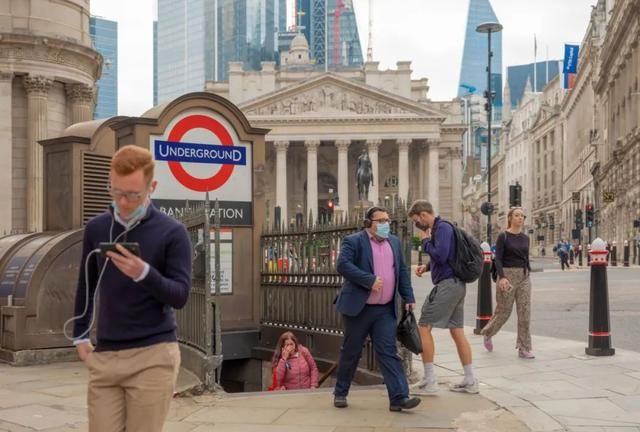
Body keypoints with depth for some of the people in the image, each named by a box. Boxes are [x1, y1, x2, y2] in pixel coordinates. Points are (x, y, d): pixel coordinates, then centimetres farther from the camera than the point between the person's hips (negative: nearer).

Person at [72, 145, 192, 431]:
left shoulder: (172, 232, -5)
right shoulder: (96, 228, 8)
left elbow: (180, 296, -9)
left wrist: (144, 273, -25)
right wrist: (80, 335, 17)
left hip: (153, 356, -4)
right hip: (104, 356, 4)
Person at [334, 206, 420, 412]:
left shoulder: (394, 242, 13)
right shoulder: (353, 241, -5)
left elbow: (402, 271, 17)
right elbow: (343, 265, -19)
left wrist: (408, 298, 9)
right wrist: (369, 280, -24)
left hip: (386, 310, 4)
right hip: (359, 308, -4)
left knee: (388, 352, -4)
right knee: (351, 352, 7)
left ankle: (398, 398, -9)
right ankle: (340, 393, 23)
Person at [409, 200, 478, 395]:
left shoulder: (442, 227, -12)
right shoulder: (439, 228, 17)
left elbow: (440, 255, -22)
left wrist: (425, 241, -7)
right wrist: (426, 267, 11)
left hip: (447, 284, -10)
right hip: (456, 284, 10)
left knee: (424, 326, -5)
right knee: (457, 331, 11)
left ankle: (429, 381, -3)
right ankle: (470, 381, 14)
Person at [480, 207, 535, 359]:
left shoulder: (525, 238, 10)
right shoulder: (503, 236, -5)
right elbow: (498, 259, -12)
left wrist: (528, 274, 17)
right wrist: (502, 277, -24)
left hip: (524, 277, 5)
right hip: (508, 275, -5)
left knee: (525, 312, -2)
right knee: (503, 311, 4)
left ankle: (524, 348, 2)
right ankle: (488, 333, 33)